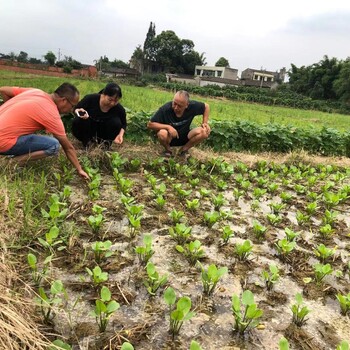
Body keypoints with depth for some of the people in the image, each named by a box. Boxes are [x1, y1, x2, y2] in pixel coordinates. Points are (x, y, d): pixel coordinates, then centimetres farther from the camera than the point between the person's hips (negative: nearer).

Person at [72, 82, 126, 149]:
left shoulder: (119, 109, -20)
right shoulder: (91, 99, -24)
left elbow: (123, 124, -1)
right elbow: (76, 109, -8)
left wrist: (120, 134, -22)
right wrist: (79, 111, -33)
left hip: (103, 132, 1)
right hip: (89, 130, 0)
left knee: (116, 122, -28)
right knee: (77, 121, -31)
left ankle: (106, 141, -2)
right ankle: (87, 140, -4)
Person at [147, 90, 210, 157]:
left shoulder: (192, 106, -19)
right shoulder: (165, 109, -26)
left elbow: (206, 106, 2)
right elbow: (150, 124, -22)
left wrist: (205, 123, -10)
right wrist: (168, 127, -32)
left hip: (184, 137, 3)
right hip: (169, 138, -3)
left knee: (204, 132, -22)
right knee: (162, 133, -38)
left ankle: (184, 149, 2)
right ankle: (168, 150, -2)